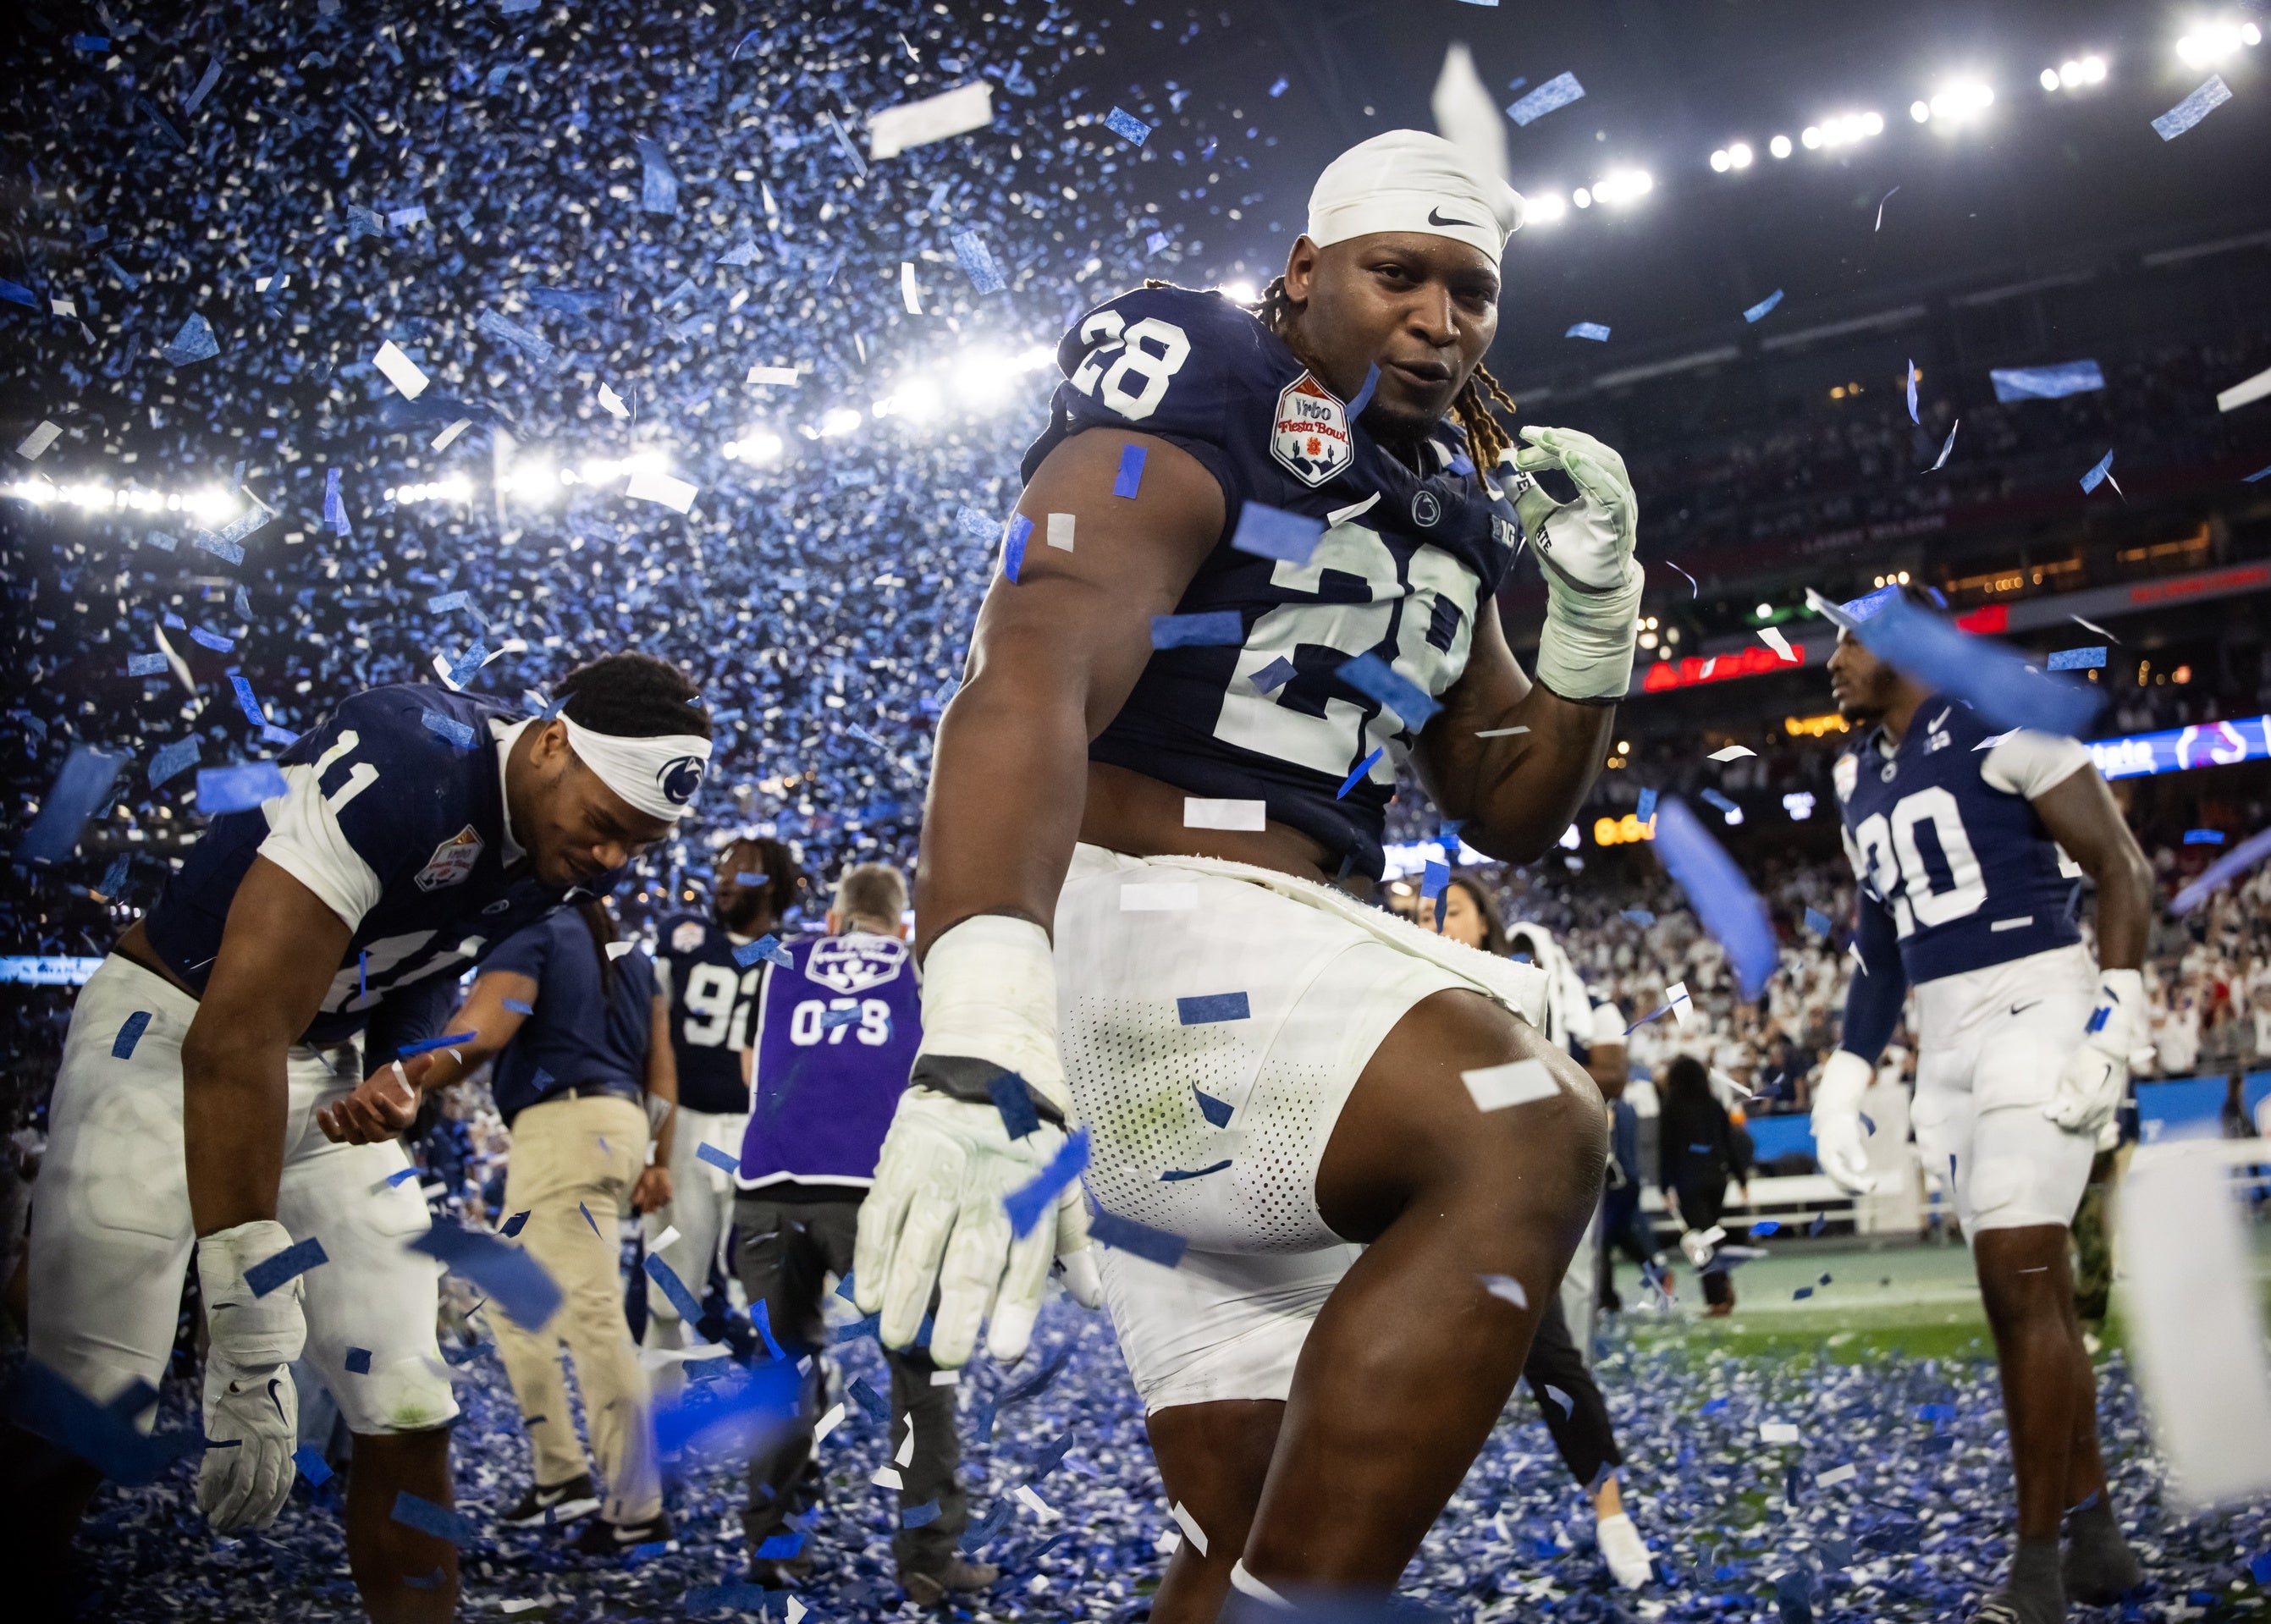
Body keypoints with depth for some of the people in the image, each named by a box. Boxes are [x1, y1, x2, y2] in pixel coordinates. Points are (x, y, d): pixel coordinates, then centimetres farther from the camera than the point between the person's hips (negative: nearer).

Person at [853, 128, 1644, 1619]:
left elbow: (1511, 816, 25)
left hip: (1283, 963, 9)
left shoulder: (1448, 504, 18)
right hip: (1125, 919, -9)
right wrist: (980, 1030, -44)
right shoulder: (1208, 405, -8)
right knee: (1525, 1140, -31)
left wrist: (1595, 614, 6)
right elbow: (1033, 675, -27)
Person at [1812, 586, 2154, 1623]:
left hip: (2035, 1010, -8)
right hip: (1948, 1037, 8)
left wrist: (2113, 1022, -19)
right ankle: (2096, 1536, 19)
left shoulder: (1999, 724, -9)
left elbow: (2123, 871, -9)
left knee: (2017, 1282, -13)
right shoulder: (1860, 778, 15)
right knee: (2030, 1288, 9)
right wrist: (1844, 1077, 17)